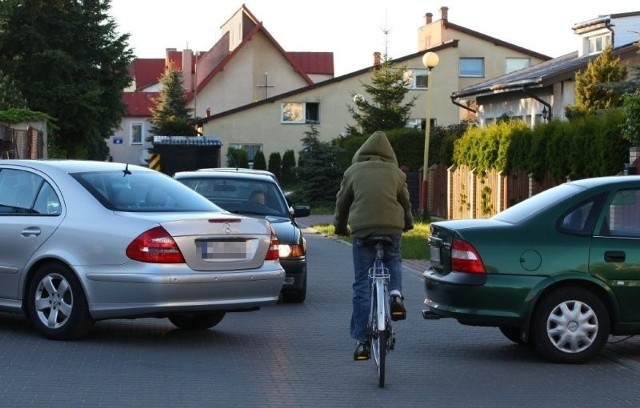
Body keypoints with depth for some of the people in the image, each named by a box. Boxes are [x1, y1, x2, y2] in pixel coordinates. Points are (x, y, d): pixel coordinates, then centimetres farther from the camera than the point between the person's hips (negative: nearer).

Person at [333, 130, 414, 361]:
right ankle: (395, 293, 1)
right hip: (392, 228, 1)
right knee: (393, 262, 32)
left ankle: (362, 340, 2)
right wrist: (407, 224, 43)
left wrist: (340, 226, 34)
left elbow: (342, 201, 17)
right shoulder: (396, 173, 12)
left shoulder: (353, 171, 10)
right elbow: (405, 202, 23)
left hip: (362, 230, -1)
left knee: (362, 284, 3)